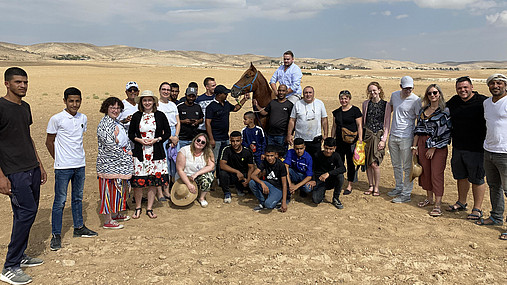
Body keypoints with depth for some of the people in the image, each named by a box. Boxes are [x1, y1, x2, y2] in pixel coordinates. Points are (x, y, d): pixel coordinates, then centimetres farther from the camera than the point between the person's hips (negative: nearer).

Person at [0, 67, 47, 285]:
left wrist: (40, 165, 20)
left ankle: (20, 256, 26)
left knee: (26, 213, 12)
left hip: (32, 169, 8)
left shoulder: (25, 107, 13)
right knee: (26, 212, -10)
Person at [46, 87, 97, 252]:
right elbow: (49, 142, -2)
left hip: (80, 165, 5)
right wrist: (59, 159, 2)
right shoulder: (56, 119, -10)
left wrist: (77, 156, 15)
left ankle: (79, 227, 30)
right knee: (60, 201, 0)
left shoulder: (83, 118, 5)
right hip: (63, 168, -5)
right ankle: (56, 235, 11)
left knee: (78, 198, 16)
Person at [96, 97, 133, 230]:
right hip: (109, 162, -9)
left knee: (119, 188, 16)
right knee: (110, 189, -4)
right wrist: (124, 154, -12)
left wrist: (129, 152, 6)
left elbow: (125, 139, 20)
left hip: (121, 163, 9)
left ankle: (115, 214, 30)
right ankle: (107, 221, 3)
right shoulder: (104, 124, -15)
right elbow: (109, 144, -21)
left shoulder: (117, 122, 14)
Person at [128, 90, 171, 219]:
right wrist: (139, 140, -9)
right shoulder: (136, 116, 5)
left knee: (154, 181, 3)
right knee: (138, 181, -2)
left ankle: (149, 208, 17)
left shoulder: (160, 115, 3)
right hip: (139, 152, 0)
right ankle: (138, 207, 18)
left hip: (156, 153, 0)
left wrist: (156, 139, -9)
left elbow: (167, 133, 6)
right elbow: (130, 134, 10)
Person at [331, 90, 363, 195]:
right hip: (339, 141, 5)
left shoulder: (355, 110, -2)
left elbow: (359, 125, -4)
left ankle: (349, 185, 12)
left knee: (351, 163, 2)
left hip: (351, 141, -4)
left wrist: (360, 139, -10)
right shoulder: (336, 112, 13)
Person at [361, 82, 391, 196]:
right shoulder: (366, 104, 9)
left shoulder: (386, 105, 1)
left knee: (374, 163, -10)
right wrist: (361, 136, 11)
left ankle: (376, 187, 4)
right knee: (367, 163, 4)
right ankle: (370, 186, 17)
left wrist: (384, 139, -6)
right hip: (367, 134, 3)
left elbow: (387, 124, 1)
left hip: (379, 135, -3)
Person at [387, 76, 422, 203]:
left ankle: (406, 194, 6)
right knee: (396, 165, 17)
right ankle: (399, 188, 33)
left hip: (406, 137, -6)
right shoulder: (394, 95, 5)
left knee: (407, 167, -2)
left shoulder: (416, 100, -11)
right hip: (393, 135, 6)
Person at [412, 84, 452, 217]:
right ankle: (429, 198, 27)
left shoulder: (445, 111, -7)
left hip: (438, 146, -6)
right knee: (425, 171, 11)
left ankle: (438, 204, -2)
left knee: (436, 173, -6)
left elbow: (444, 132, -11)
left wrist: (433, 148, -14)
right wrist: (414, 146, 11)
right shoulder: (423, 110, 11)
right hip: (422, 143, 6)